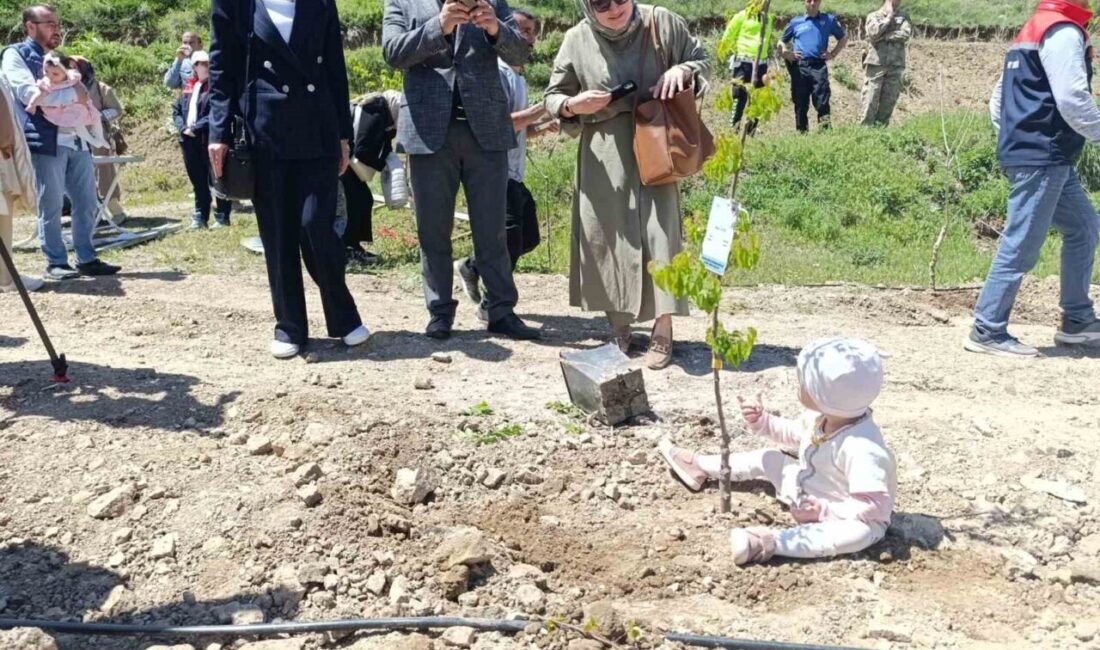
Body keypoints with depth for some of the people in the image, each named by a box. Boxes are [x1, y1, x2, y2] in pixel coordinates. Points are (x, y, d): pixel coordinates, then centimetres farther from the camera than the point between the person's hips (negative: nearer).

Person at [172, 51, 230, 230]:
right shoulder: (189, 88, 15)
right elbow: (176, 110, 16)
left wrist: (196, 128, -18)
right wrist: (183, 128, -2)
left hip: (210, 140, -6)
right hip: (189, 141, 6)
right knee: (198, 181, 12)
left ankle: (222, 216, 6)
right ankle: (200, 216, 19)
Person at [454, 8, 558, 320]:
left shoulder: (518, 76, 18)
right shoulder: (498, 72, -12)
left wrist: (542, 129, 4)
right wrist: (542, 108, -19)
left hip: (515, 174, 10)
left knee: (528, 238, 13)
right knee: (510, 241, -6)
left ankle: (472, 267, 27)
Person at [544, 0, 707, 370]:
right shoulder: (577, 40, -3)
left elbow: (701, 58, 10)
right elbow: (553, 96, 6)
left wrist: (681, 70, -12)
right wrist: (574, 105, -16)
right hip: (604, 156, 1)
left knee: (660, 232, -6)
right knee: (607, 236, 4)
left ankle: (662, 331, 2)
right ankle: (619, 328, 19)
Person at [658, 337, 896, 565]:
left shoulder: (861, 449, -38)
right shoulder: (820, 417, -9)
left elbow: (873, 506, -38)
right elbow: (792, 435, 13)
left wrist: (823, 510, -39)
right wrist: (762, 421, 0)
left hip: (839, 516, -9)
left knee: (860, 533, -43)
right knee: (769, 459, 14)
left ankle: (770, 543, -56)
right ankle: (700, 466, 27)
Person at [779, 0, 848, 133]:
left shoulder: (829, 20, 15)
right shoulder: (796, 22, 17)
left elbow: (843, 37, 23)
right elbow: (781, 41, 24)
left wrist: (833, 54, 10)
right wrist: (786, 54, 6)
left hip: (819, 66, -2)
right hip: (799, 67, 2)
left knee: (822, 101, -14)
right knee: (800, 104, 3)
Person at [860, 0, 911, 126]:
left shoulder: (903, 15, 14)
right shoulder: (874, 16, 7)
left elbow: (906, 33, -4)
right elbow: (874, 33, -12)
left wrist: (884, 37, -9)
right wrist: (889, 17, -2)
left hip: (895, 66, 3)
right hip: (875, 64, -2)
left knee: (889, 101, 2)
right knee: (870, 100, -7)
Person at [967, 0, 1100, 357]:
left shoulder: (1033, 29, 20)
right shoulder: (1064, 32, -11)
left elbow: (999, 97, 21)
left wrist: (1012, 139, 20)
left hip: (1047, 157, 10)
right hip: (1042, 158, -10)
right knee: (1021, 246, -7)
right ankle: (987, 331, -2)